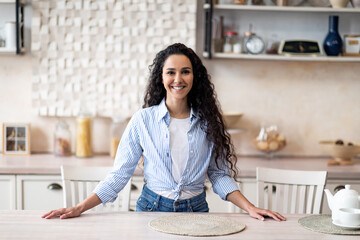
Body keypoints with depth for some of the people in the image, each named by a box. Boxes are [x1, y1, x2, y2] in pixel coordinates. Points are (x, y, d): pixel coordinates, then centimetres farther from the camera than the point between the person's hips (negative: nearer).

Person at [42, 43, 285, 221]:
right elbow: (119, 175, -5)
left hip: (196, 210, 1)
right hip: (153, 208, -1)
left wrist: (250, 207, -9)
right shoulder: (143, 120, -6)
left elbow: (219, 174, 3)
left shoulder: (208, 122, -2)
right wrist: (80, 208, -14)